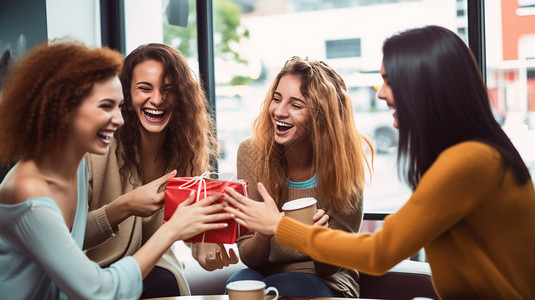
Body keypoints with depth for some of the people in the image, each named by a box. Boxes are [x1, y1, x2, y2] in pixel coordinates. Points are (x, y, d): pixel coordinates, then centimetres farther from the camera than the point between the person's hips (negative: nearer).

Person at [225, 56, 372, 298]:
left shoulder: (343, 165, -15)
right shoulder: (252, 153, -11)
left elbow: (330, 266, -9)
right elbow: (249, 257, -8)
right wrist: (262, 235, -32)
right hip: (264, 273, 2)